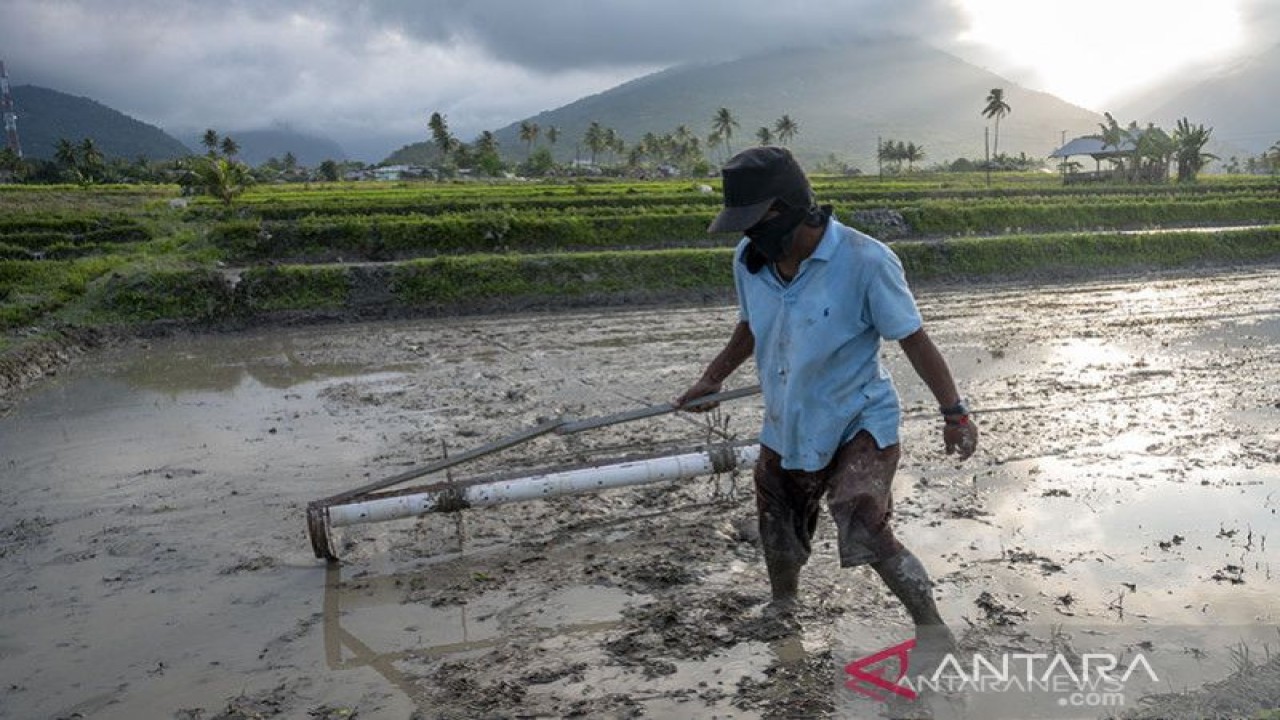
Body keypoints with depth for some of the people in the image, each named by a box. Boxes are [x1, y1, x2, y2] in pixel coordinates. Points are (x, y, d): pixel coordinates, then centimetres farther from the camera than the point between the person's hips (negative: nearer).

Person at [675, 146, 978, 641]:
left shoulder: (865, 261, -24)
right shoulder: (749, 261, -7)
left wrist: (954, 413, -13)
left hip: (859, 424, -5)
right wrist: (712, 378, 20)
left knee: (868, 536, -20)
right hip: (785, 429, 6)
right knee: (779, 541, 18)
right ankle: (781, 609, 49)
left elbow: (913, 339, -16)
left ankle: (932, 630, 4)